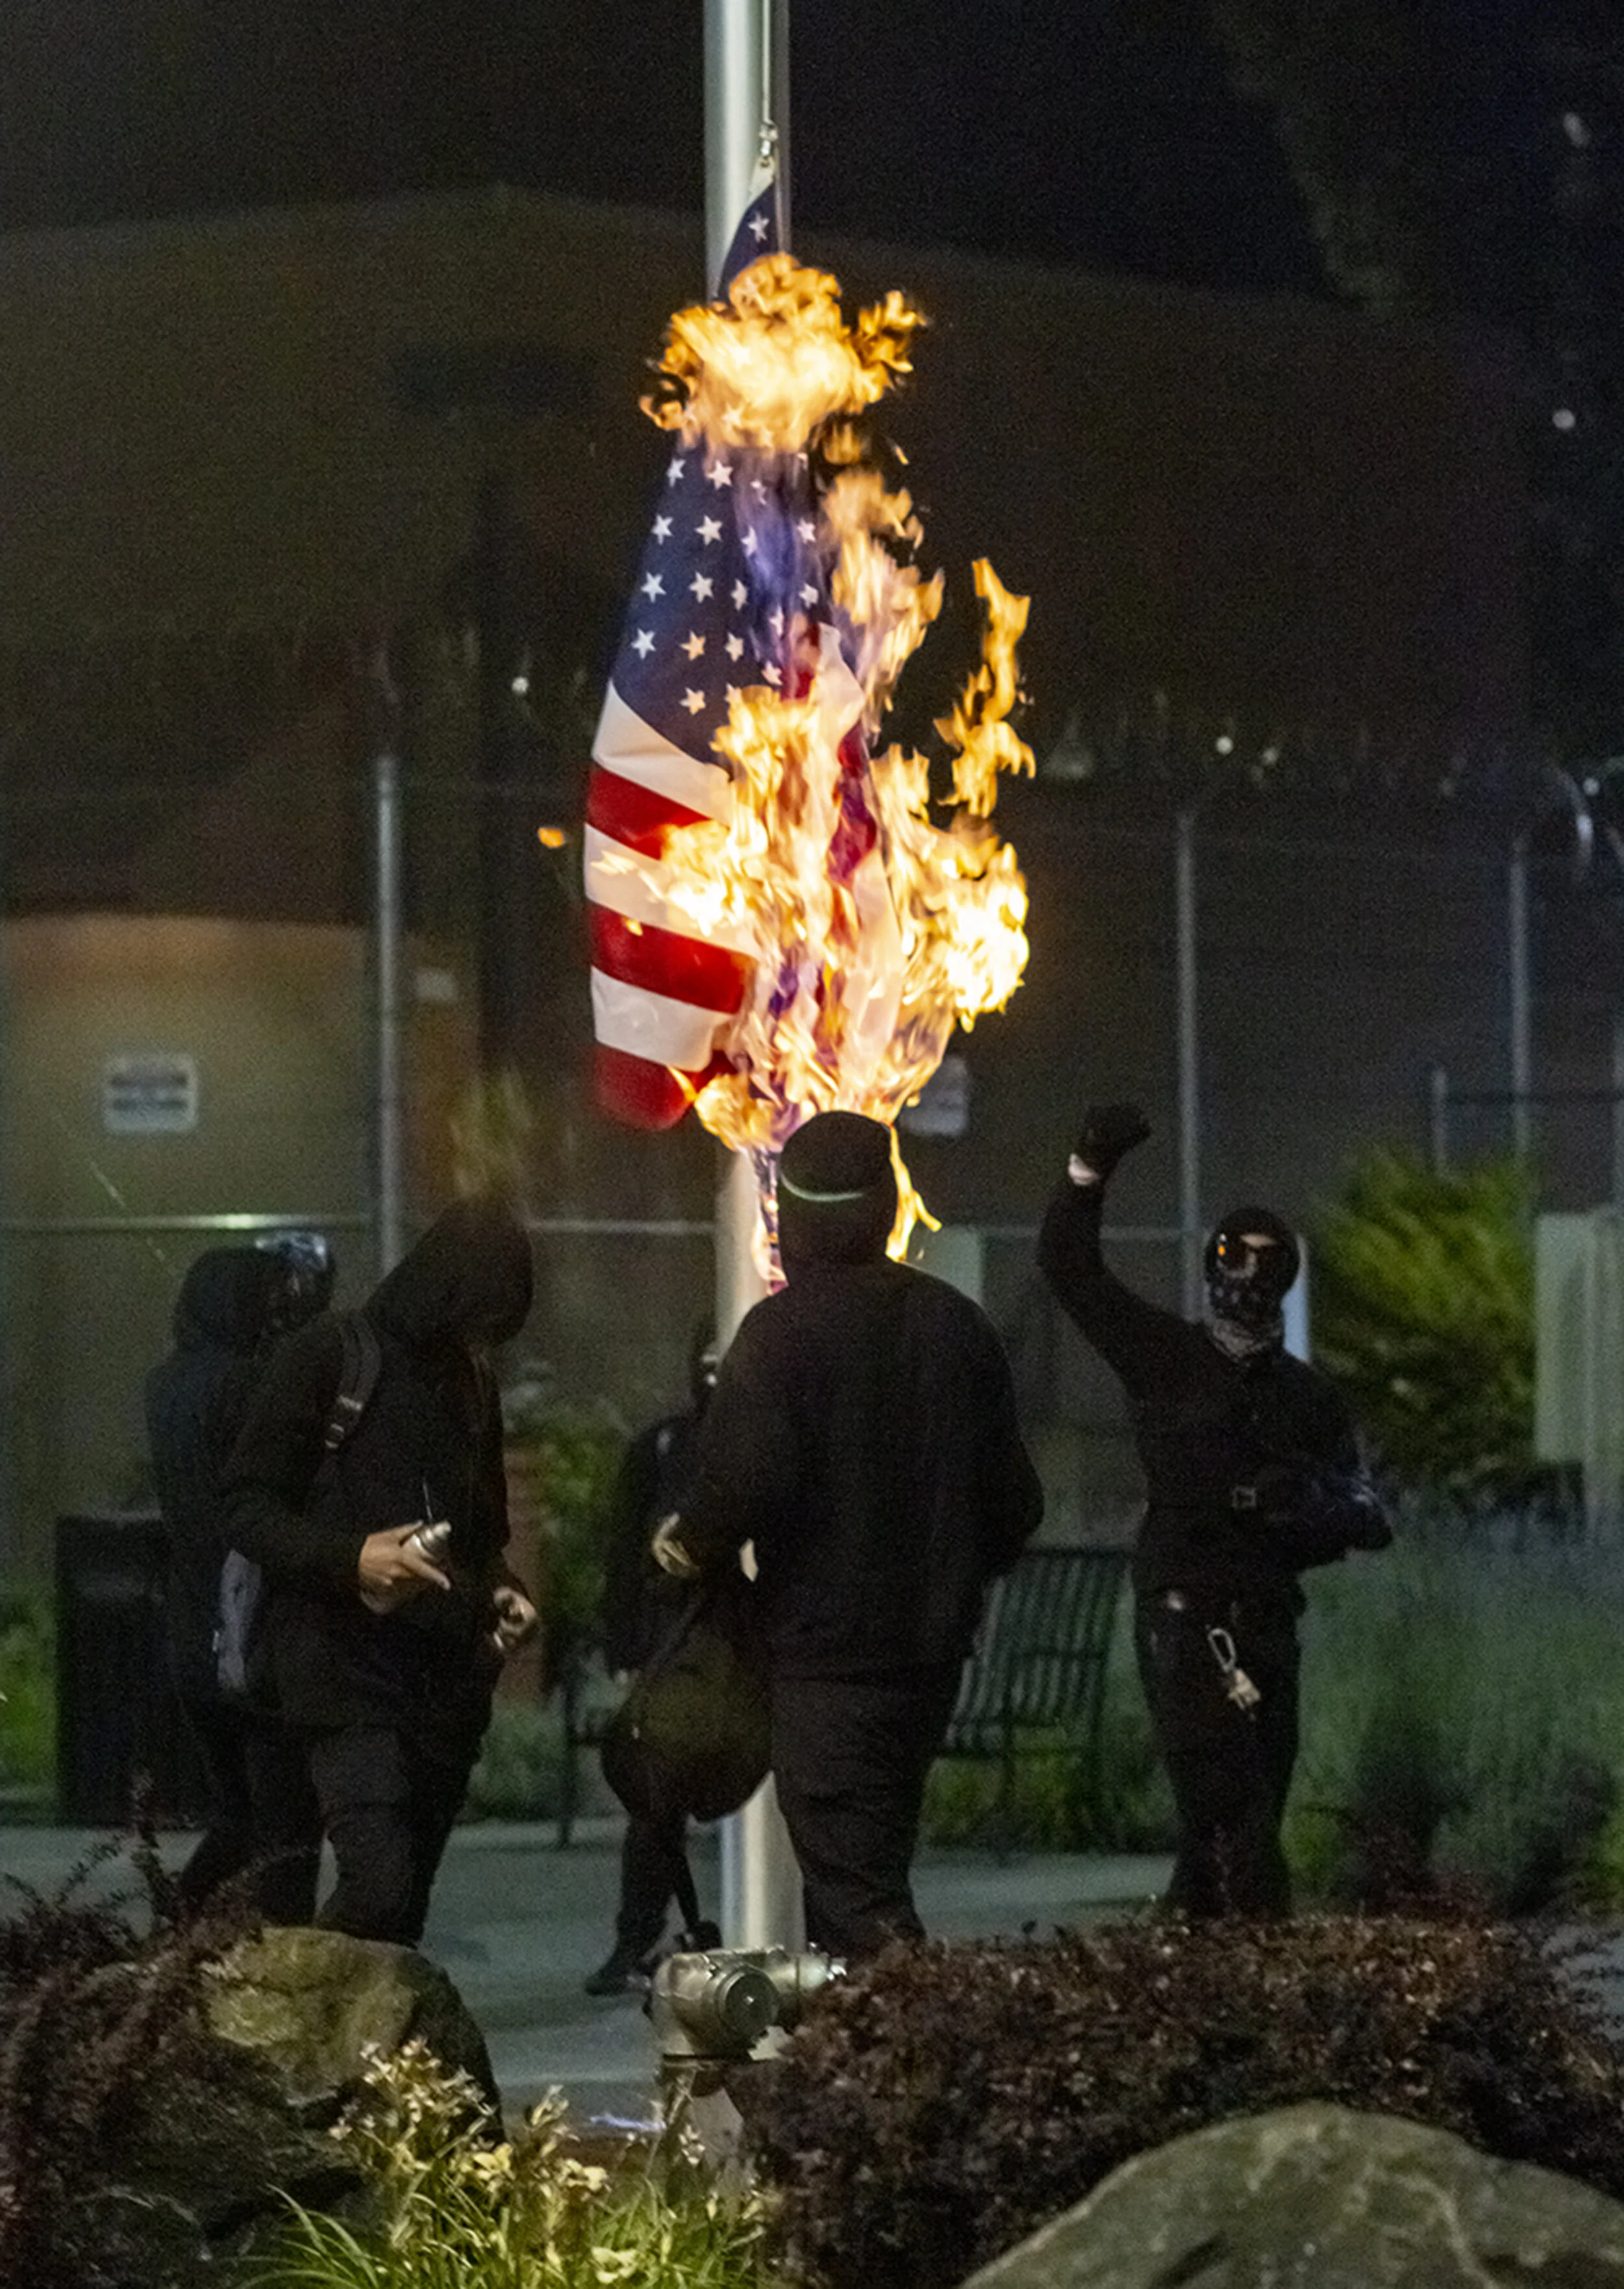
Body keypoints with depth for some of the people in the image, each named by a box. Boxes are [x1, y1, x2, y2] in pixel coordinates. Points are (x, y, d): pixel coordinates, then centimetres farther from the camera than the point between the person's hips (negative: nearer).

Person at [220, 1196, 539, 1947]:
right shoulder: (331, 1357, -4)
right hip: (348, 1668, -7)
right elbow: (248, 1505, -5)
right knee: (378, 1884, -21)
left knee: (406, 1906, 3)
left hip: (446, 1679, 7)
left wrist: (497, 1592, 8)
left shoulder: (470, 1378, 17)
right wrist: (351, 1559, -21)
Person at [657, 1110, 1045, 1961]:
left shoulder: (783, 1330, -11)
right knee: (872, 1867, 17)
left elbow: (747, 1482, -21)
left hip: (824, 1647, -7)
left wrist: (693, 1543, 0)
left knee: (852, 1893, -9)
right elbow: (1014, 1498, 12)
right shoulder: (957, 1324, 8)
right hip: (930, 1649, 7)